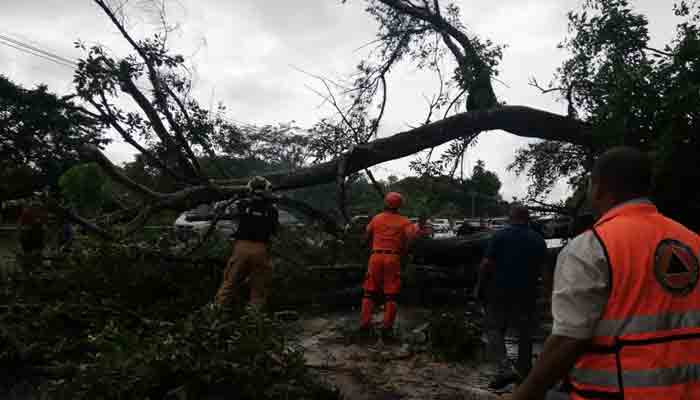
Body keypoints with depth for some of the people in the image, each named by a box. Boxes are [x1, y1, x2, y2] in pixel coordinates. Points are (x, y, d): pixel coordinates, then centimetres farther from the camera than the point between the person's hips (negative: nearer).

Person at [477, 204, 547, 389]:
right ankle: (524, 373, 22)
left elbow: (486, 264, -12)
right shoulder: (538, 240, 4)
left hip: (500, 291, -3)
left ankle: (505, 369, -8)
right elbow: (540, 268, 12)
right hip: (527, 292, 3)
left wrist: (482, 284, 1)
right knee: (525, 333, 14)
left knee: (494, 329, 7)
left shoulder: (500, 236, -8)